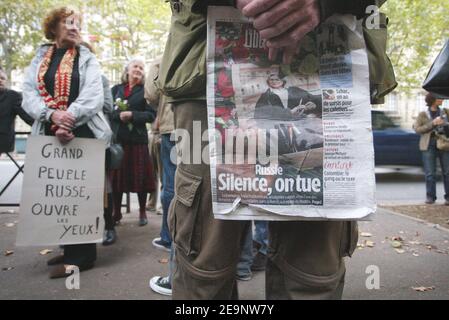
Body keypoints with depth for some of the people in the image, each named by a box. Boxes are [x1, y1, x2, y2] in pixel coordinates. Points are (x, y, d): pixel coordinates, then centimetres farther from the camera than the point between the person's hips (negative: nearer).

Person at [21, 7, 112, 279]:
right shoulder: (39, 60, 16)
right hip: (49, 134, 4)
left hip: (82, 134, -4)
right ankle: (71, 248, 19)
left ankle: (81, 254, 4)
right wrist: (52, 115, -17)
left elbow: (93, 97, -7)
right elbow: (29, 96, 4)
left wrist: (69, 123, -20)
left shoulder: (87, 59, 7)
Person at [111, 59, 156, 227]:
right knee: (117, 175, 4)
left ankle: (142, 212, 16)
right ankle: (116, 212, 17)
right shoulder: (116, 89, 15)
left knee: (139, 175, 1)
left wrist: (132, 115, -14)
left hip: (138, 138, -2)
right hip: (117, 137, 2)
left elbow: (151, 115, -3)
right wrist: (119, 114, -13)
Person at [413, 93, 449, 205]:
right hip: (429, 146, -2)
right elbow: (417, 129, -6)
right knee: (430, 173, -2)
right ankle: (430, 197, 9)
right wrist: (433, 123, -14)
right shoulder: (423, 114, 2)